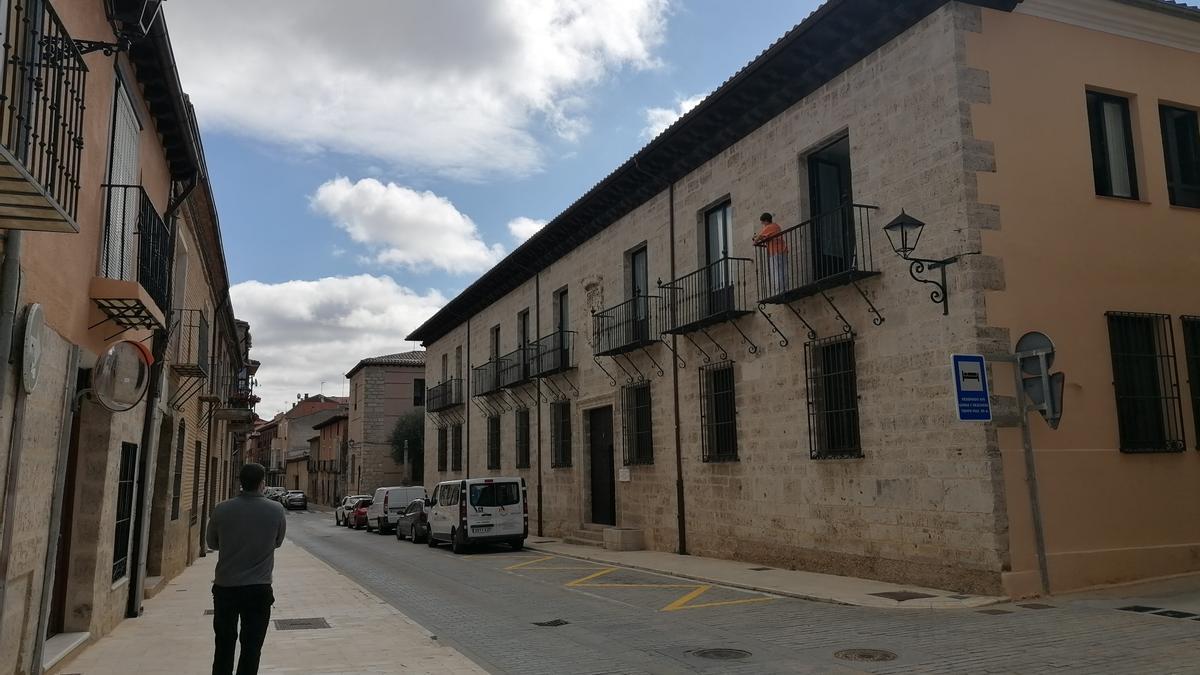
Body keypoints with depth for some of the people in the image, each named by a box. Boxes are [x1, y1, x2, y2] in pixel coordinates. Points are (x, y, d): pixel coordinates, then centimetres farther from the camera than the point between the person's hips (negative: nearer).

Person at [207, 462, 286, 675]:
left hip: (225, 587, 1)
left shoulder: (221, 510, -8)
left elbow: (212, 543, 7)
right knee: (251, 648, 8)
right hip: (258, 588, -1)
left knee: (224, 645, 17)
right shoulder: (276, 510, -10)